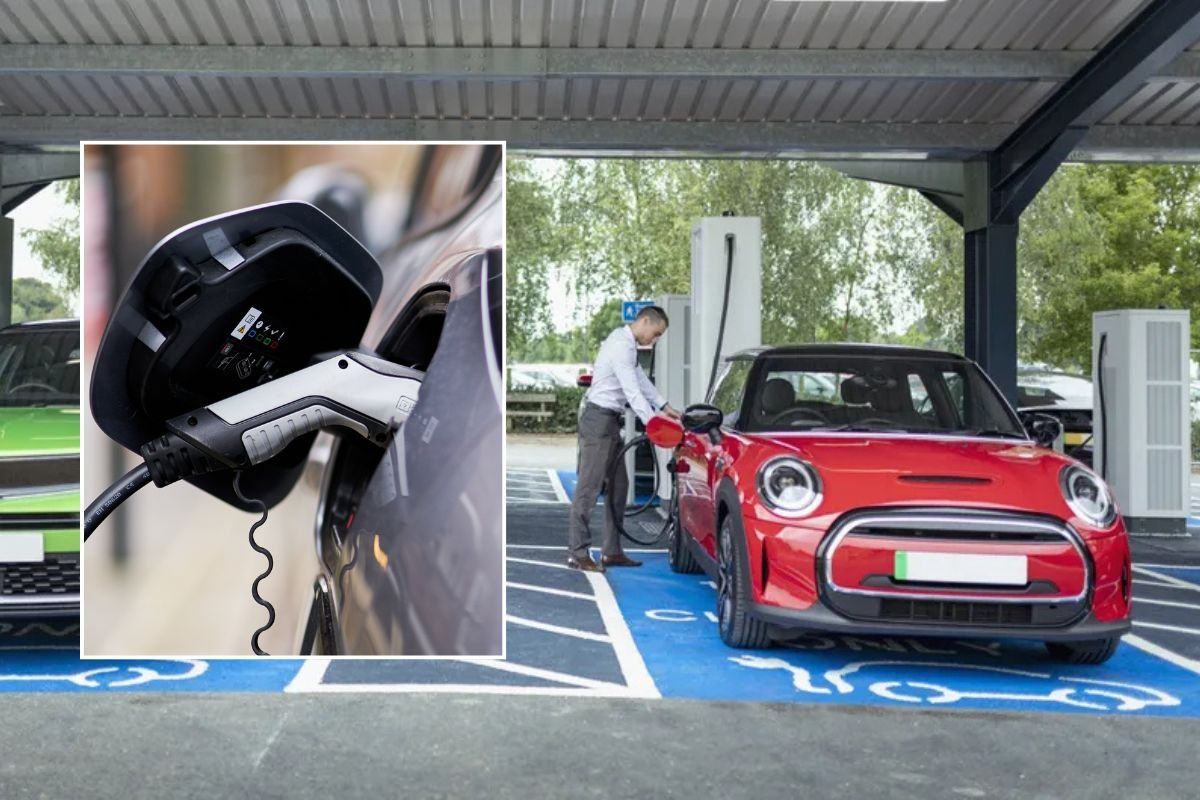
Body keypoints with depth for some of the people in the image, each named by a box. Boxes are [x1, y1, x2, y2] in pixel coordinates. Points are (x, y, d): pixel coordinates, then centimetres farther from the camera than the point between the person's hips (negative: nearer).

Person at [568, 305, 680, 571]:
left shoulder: (626, 343, 15)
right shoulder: (621, 346, -17)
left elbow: (641, 380, 21)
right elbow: (633, 391, -23)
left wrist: (664, 407, 16)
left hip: (610, 422, 11)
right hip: (599, 419, -11)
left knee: (618, 486, 12)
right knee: (589, 487, -8)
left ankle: (612, 551, 17)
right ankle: (577, 553, -5)